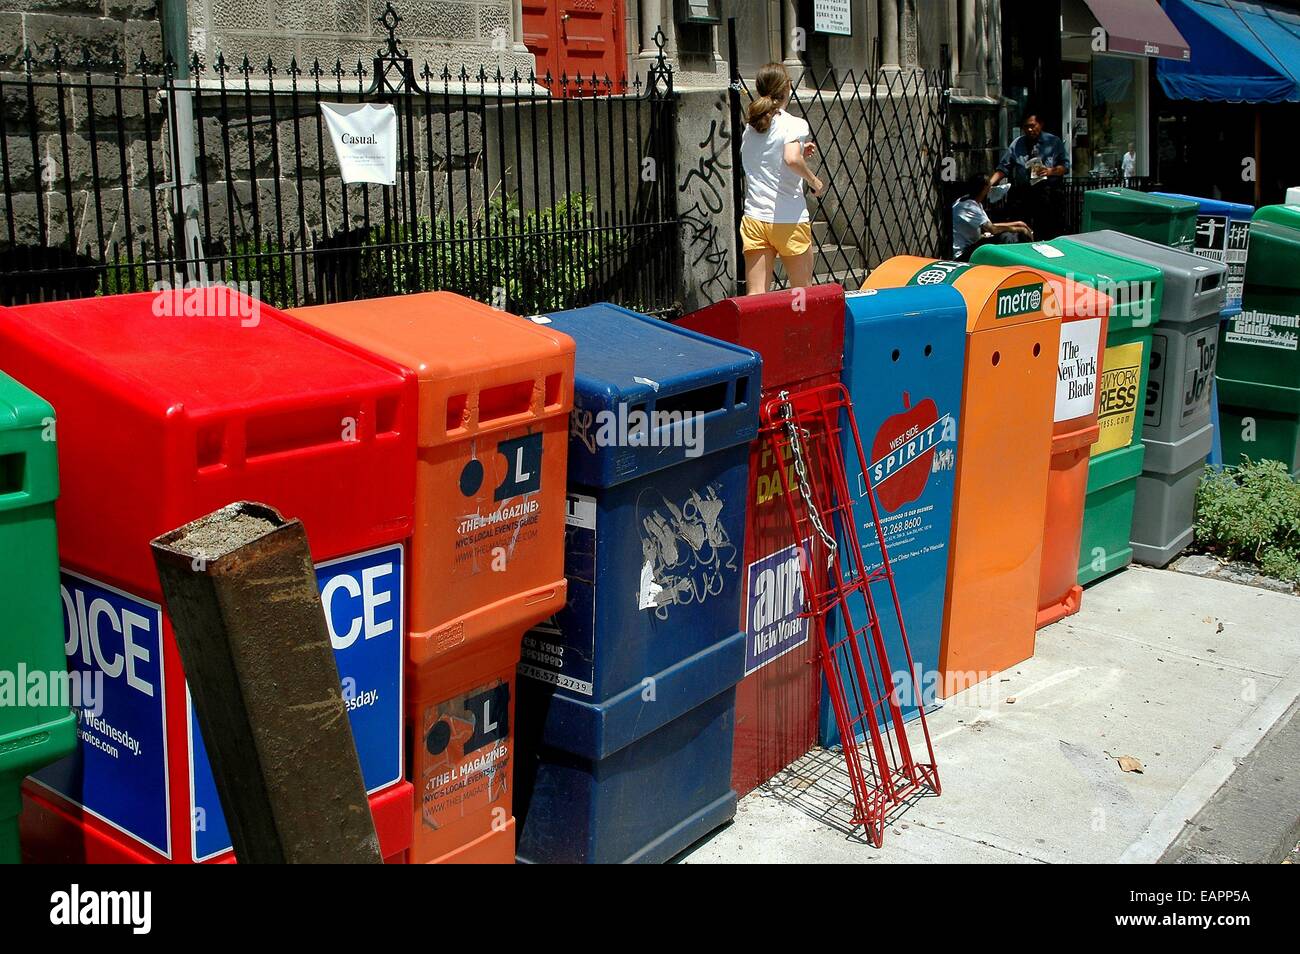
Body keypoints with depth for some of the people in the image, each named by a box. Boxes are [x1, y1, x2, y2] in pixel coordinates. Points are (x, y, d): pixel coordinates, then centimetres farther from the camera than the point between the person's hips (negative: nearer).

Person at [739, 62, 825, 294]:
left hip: (753, 219, 4)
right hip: (790, 220, -4)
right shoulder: (795, 124, -8)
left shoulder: (749, 129, 11)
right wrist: (814, 181, -10)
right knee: (803, 294, 13)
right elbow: (791, 159, -26)